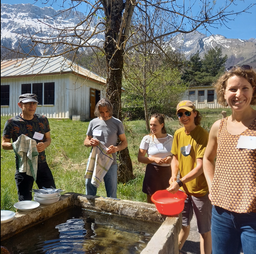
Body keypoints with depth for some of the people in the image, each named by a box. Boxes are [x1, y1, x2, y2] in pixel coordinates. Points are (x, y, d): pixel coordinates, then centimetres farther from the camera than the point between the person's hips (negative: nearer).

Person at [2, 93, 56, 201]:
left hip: (42, 164, 3)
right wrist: (15, 145, -22)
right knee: (25, 201, 7)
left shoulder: (42, 120, 3)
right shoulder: (12, 123, -7)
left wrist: (44, 145, -11)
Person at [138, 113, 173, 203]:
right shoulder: (147, 139, -5)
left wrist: (171, 158, -11)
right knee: (151, 202, 10)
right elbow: (140, 158, -4)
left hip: (167, 172, 2)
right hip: (152, 173, -1)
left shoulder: (170, 138, 0)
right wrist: (154, 159, -18)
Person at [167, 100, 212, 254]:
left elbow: (200, 166, -22)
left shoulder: (202, 134, -18)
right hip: (183, 188, 6)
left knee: (204, 230, 11)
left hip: (200, 189, -6)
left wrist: (179, 182, -25)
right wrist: (174, 176, -7)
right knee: (183, 224, 24)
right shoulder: (178, 134, 1)